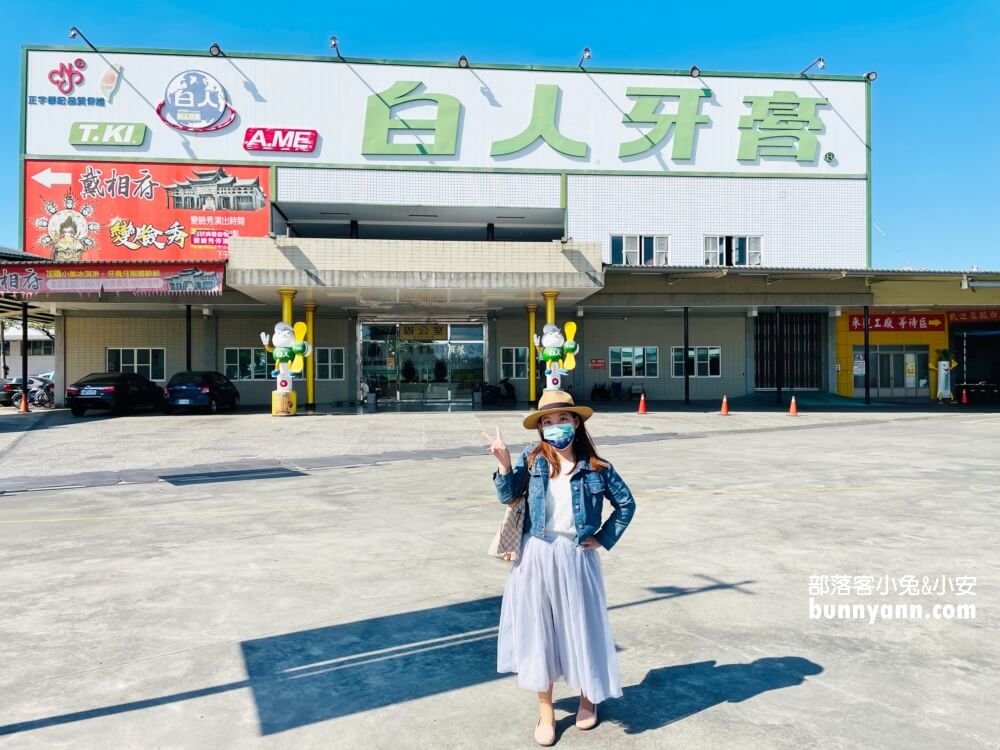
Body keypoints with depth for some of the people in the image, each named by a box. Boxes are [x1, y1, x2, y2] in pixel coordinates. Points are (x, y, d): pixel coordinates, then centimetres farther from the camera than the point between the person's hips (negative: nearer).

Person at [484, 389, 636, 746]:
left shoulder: (595, 466, -4)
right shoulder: (531, 458, -4)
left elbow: (626, 503, 5)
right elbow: (508, 496, -13)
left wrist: (604, 539, 0)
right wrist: (504, 463, -28)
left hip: (576, 558, 0)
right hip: (537, 557, 1)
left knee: (581, 627, 11)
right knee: (539, 631, 8)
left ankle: (588, 697, 38)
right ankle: (545, 711, 26)